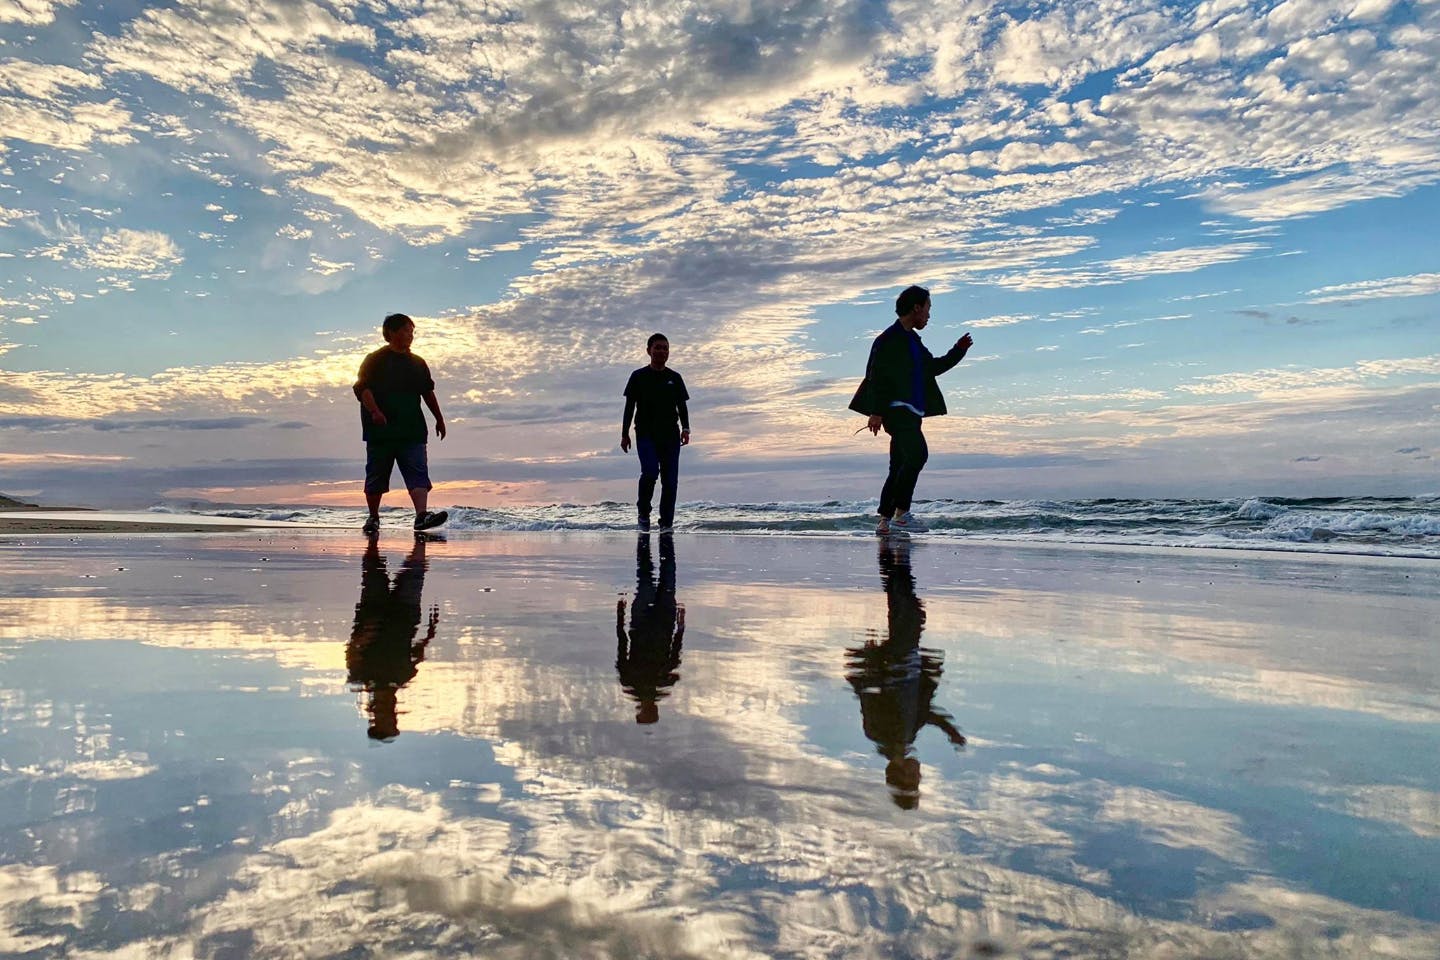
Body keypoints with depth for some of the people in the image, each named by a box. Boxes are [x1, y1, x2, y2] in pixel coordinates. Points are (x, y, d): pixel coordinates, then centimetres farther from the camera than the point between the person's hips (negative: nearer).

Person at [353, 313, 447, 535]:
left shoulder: (417, 363, 16)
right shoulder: (375, 360, 1)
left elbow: (428, 392, 23)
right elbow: (362, 388, -9)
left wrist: (439, 419, 22)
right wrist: (374, 411, -25)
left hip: (412, 431, 3)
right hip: (380, 431, -3)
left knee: (418, 473, -13)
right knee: (376, 476, 7)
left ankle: (422, 515, -23)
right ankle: (373, 518, 21)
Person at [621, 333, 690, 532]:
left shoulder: (674, 378, 12)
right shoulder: (639, 377, 6)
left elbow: (681, 406, 12)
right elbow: (629, 407, 7)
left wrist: (685, 429, -3)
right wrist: (624, 434, 2)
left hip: (670, 435, 3)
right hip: (645, 434, -3)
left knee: (670, 479, -2)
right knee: (650, 471, -21)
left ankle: (666, 522, 5)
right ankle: (643, 512, 1)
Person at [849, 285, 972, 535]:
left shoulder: (912, 340, 22)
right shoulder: (889, 339, -6)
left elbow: (933, 367, 32)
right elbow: (876, 377, -12)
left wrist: (958, 351, 21)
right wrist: (876, 412, -19)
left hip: (910, 411, 10)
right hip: (896, 409, -10)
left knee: (900, 466, 8)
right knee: (918, 453, -24)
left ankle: (884, 522, 12)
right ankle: (902, 514, -24)